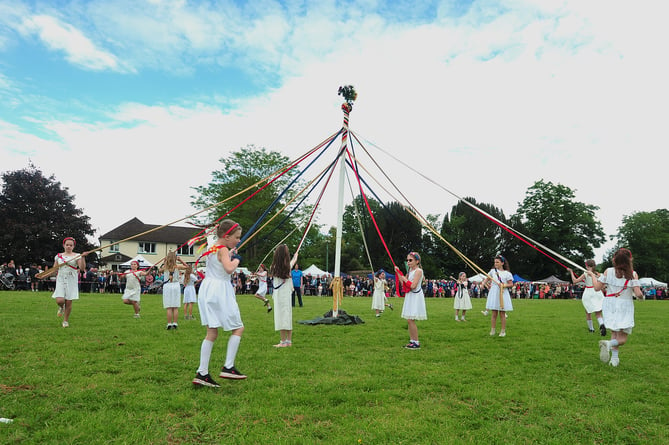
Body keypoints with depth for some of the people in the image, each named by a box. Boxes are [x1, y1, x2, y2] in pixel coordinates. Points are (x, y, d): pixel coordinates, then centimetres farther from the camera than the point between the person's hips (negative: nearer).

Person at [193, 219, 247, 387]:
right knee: (238, 328, 4)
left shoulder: (212, 248, 16)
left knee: (211, 333, 9)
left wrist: (230, 255, 25)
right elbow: (229, 269, -28)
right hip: (220, 289, -9)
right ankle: (228, 367, 1)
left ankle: (202, 373, 9)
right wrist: (236, 259, -10)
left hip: (208, 290, 9)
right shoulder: (223, 249, -11)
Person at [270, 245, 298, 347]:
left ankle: (283, 342, 3)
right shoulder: (288, 266, -3)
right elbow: (294, 260, 20)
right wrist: (296, 255, 45)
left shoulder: (274, 267, -7)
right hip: (287, 295, 2)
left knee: (281, 317, -1)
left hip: (278, 295, -2)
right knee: (288, 316, 8)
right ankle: (289, 341, 15)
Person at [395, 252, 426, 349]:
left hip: (416, 296, -9)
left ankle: (416, 342, -2)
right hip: (409, 296, 9)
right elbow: (403, 284, 11)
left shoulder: (418, 271, -12)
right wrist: (398, 273, 6)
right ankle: (412, 340, 18)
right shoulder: (410, 271, 14)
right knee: (409, 320, 10)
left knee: (410, 320, -10)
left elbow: (413, 286, -21)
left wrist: (405, 279, -9)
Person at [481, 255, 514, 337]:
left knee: (502, 314, 3)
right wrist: (484, 283, 6)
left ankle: (503, 331, 12)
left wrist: (504, 285, -18)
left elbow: (511, 284, -2)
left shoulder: (507, 273, -1)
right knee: (494, 313, 4)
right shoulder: (493, 271, 8)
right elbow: (487, 278, 23)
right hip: (494, 293, 2)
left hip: (503, 294, -2)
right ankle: (492, 330, 12)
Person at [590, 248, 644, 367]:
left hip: (609, 305, 2)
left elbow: (597, 287, -1)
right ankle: (609, 344, -25)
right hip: (624, 307, -2)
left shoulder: (608, 271, -2)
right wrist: (642, 296, 12)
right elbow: (638, 294, -12)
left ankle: (614, 358, 8)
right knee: (622, 339, 5)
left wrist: (592, 275, 15)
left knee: (614, 333, 18)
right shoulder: (633, 274, -5)